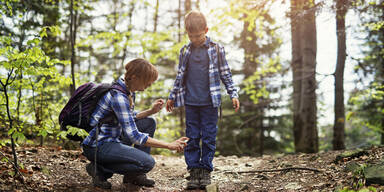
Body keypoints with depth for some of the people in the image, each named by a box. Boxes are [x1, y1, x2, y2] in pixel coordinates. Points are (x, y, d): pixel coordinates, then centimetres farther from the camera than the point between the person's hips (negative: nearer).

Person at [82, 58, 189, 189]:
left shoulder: (129, 91, 5)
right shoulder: (118, 96, -24)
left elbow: (129, 119, 20)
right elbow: (134, 136, -26)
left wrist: (151, 111, 3)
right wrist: (169, 145, -23)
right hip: (97, 146, -10)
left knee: (149, 123, 10)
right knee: (147, 163, -21)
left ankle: (135, 175, 10)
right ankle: (99, 170, -4)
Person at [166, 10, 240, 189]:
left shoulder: (216, 49, 0)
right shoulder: (184, 51, 7)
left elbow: (225, 74, 5)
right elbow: (180, 76, 16)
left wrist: (233, 94, 0)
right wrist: (172, 96, 17)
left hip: (210, 102, -2)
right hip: (190, 102, 2)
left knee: (209, 137, 2)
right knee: (192, 138, 4)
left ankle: (206, 169, 13)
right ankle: (194, 170, 12)